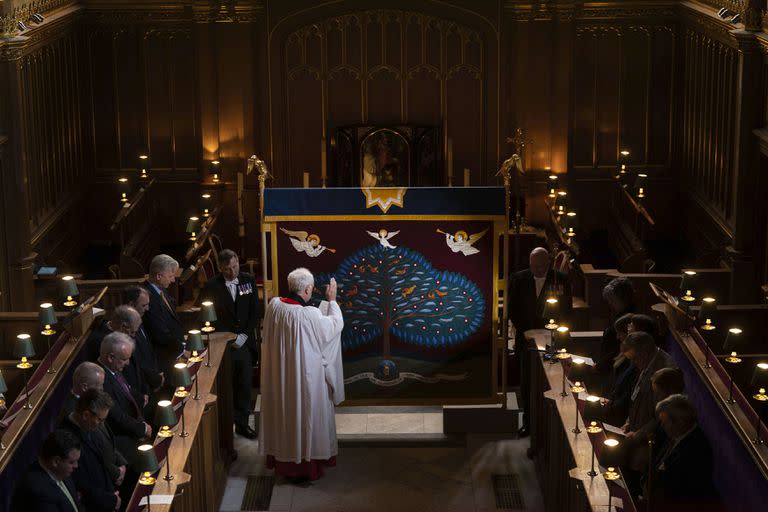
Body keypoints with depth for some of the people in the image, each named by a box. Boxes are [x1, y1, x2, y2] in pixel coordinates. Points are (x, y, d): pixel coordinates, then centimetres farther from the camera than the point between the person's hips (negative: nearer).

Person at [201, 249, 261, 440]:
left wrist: (244, 336, -5)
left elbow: (255, 312, 5)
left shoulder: (248, 280, 4)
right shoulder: (211, 286, -6)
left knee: (244, 386, 8)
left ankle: (242, 423, 20)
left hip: (245, 343, 3)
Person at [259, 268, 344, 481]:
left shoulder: (274, 305, -11)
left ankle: (281, 460, 35)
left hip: (278, 375, 6)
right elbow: (335, 325, -11)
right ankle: (307, 464, 23)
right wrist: (332, 300, 2)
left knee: (282, 414, 21)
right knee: (306, 416, 12)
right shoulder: (310, 315, -28)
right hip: (305, 376, -6)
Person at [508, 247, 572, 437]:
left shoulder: (561, 280, -4)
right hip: (526, 339, 2)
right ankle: (528, 422, 16)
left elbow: (566, 311, 1)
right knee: (526, 382, 6)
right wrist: (525, 333, -4)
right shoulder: (519, 279, 1)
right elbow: (513, 309, 5)